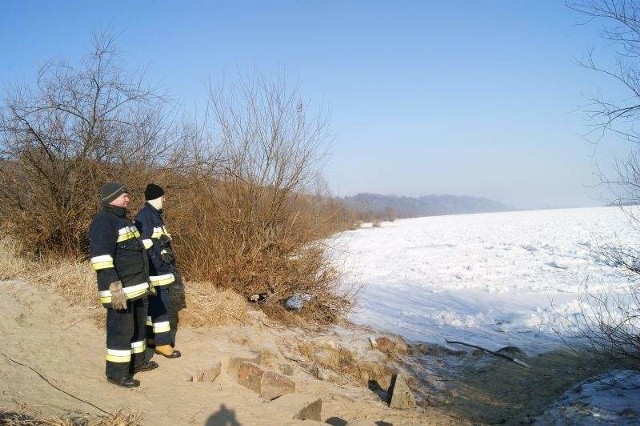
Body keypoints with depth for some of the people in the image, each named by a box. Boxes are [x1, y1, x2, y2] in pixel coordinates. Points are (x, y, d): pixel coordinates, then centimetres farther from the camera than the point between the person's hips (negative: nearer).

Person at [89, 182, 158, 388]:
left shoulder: (123, 219, 16)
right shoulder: (103, 222, -16)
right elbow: (100, 257, -25)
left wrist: (144, 282, 26)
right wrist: (114, 286, -29)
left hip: (136, 288, 10)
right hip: (120, 290, -10)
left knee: (138, 325, 19)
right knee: (121, 329, -2)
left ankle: (137, 361, 34)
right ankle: (117, 372, 9)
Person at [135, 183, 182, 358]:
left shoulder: (155, 214, 16)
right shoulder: (144, 216, -16)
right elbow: (144, 244, -22)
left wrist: (171, 265, 21)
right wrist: (160, 264, -21)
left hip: (162, 268, 10)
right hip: (155, 269, -10)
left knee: (154, 303, 16)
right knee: (160, 305, -6)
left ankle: (151, 337, 26)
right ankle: (162, 343, -1)